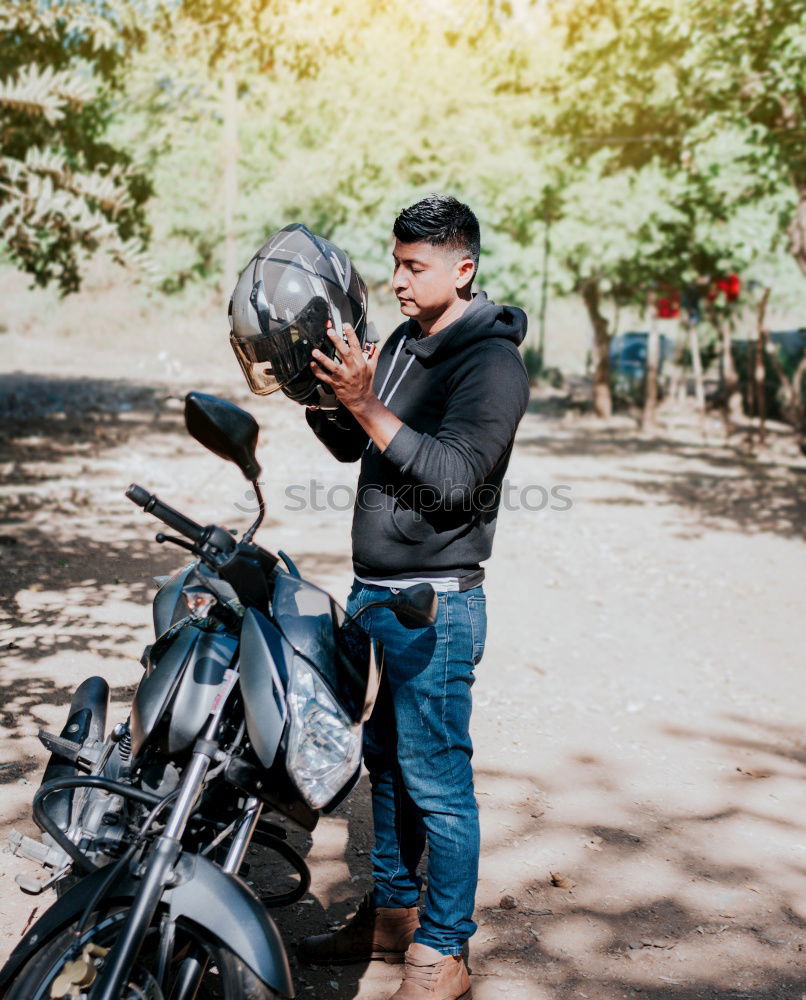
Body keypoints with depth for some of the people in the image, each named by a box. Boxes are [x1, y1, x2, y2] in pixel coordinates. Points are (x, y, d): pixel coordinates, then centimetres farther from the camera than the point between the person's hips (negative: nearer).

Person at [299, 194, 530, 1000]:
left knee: (435, 780, -1)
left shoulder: (492, 362, -13)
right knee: (385, 762, 17)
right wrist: (315, 389, 2)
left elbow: (453, 479, -23)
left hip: (433, 607, -9)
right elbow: (353, 446, 19)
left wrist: (365, 404, -28)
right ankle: (391, 916, 32)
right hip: (373, 594, 9)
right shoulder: (404, 342, 14)